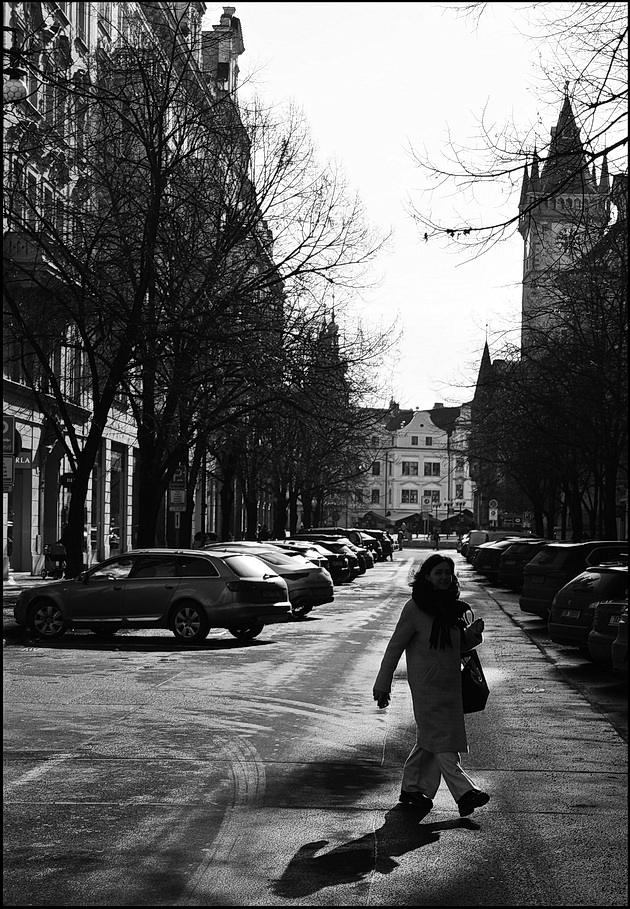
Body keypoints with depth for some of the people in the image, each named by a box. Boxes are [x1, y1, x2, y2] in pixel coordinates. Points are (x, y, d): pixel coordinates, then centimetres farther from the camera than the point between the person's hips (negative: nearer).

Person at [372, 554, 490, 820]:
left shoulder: (452, 608, 9)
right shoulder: (415, 608, -10)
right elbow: (395, 647, -6)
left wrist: (473, 631, -2)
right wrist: (383, 685, -5)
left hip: (451, 684, 7)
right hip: (427, 685, -7)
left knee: (429, 740, 12)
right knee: (442, 741, -9)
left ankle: (411, 788, 23)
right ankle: (465, 793, -13)